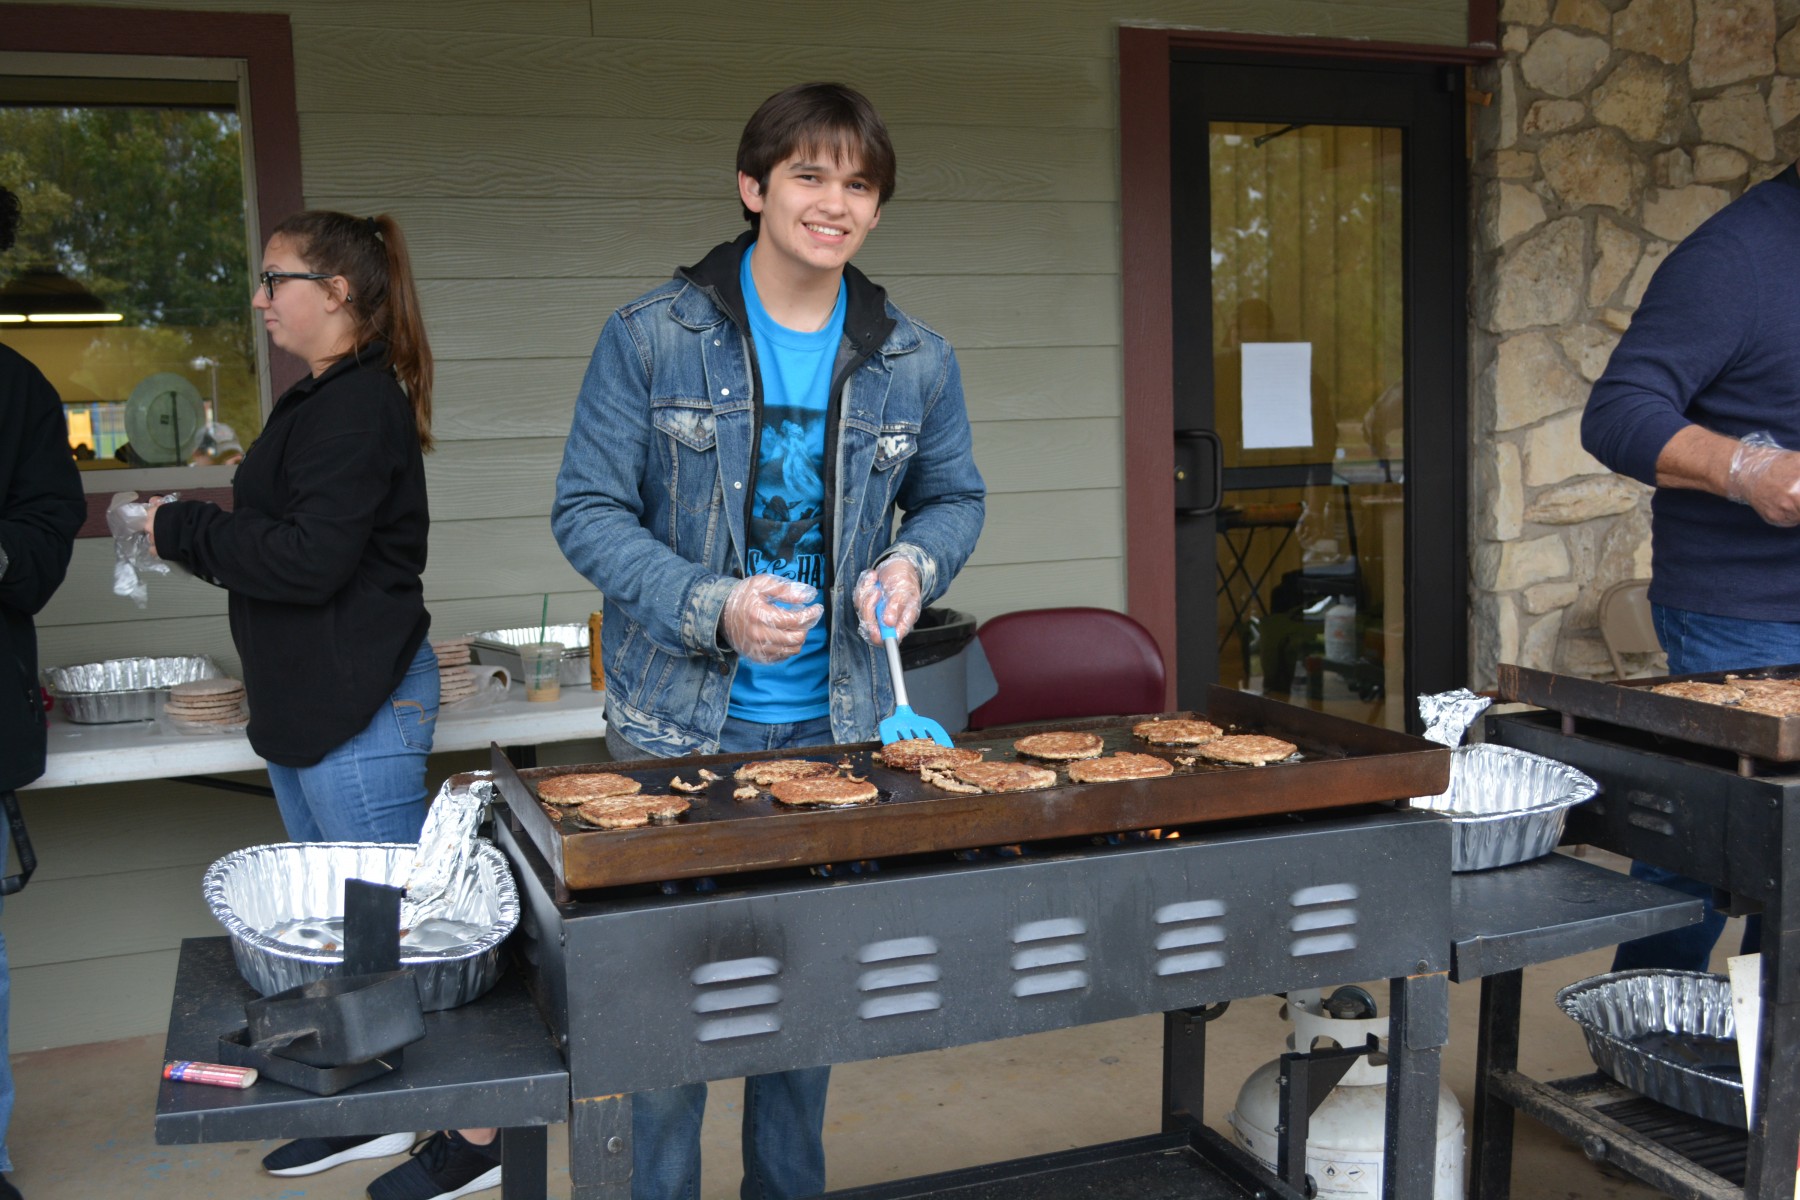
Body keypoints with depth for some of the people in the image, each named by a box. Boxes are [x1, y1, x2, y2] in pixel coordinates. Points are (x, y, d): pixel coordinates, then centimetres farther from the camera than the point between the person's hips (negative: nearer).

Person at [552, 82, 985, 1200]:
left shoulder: (916, 362, 1)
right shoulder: (651, 338, -8)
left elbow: (955, 497, 14)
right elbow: (588, 510, -8)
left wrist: (914, 562, -9)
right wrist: (712, 606, -23)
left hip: (837, 726, 3)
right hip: (678, 722, -3)